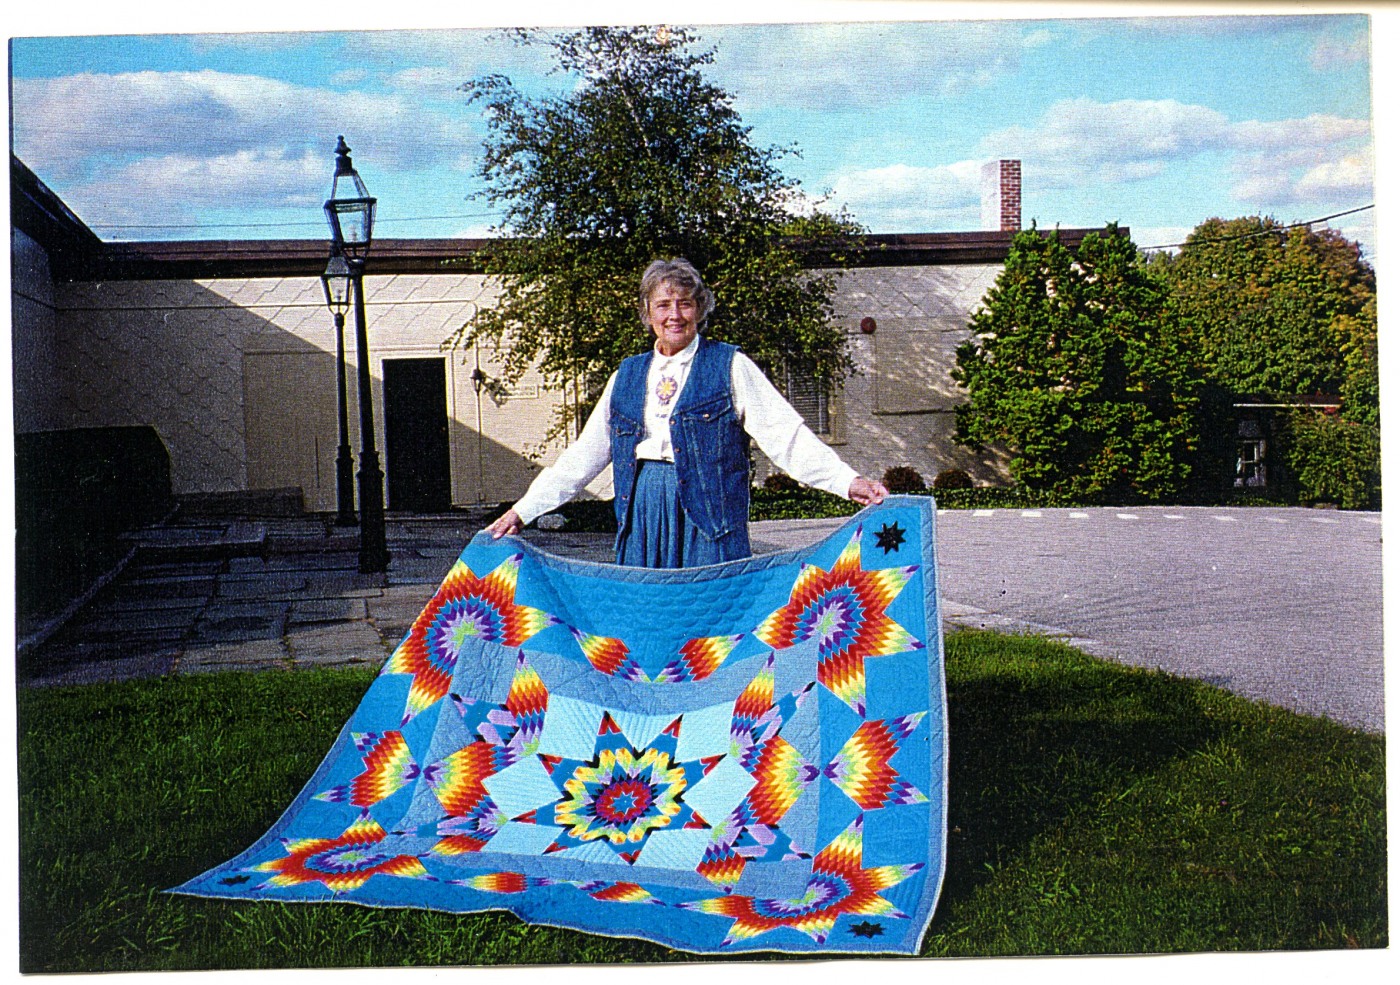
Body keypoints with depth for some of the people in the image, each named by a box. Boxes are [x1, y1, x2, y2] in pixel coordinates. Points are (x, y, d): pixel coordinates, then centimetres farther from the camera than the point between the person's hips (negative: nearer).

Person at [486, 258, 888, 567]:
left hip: (709, 515, -4)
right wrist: (523, 510, 16)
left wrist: (847, 481, -18)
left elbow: (784, 434, -5)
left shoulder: (729, 367, 4)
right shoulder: (628, 376, 16)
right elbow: (584, 454, 19)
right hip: (642, 517, 4)